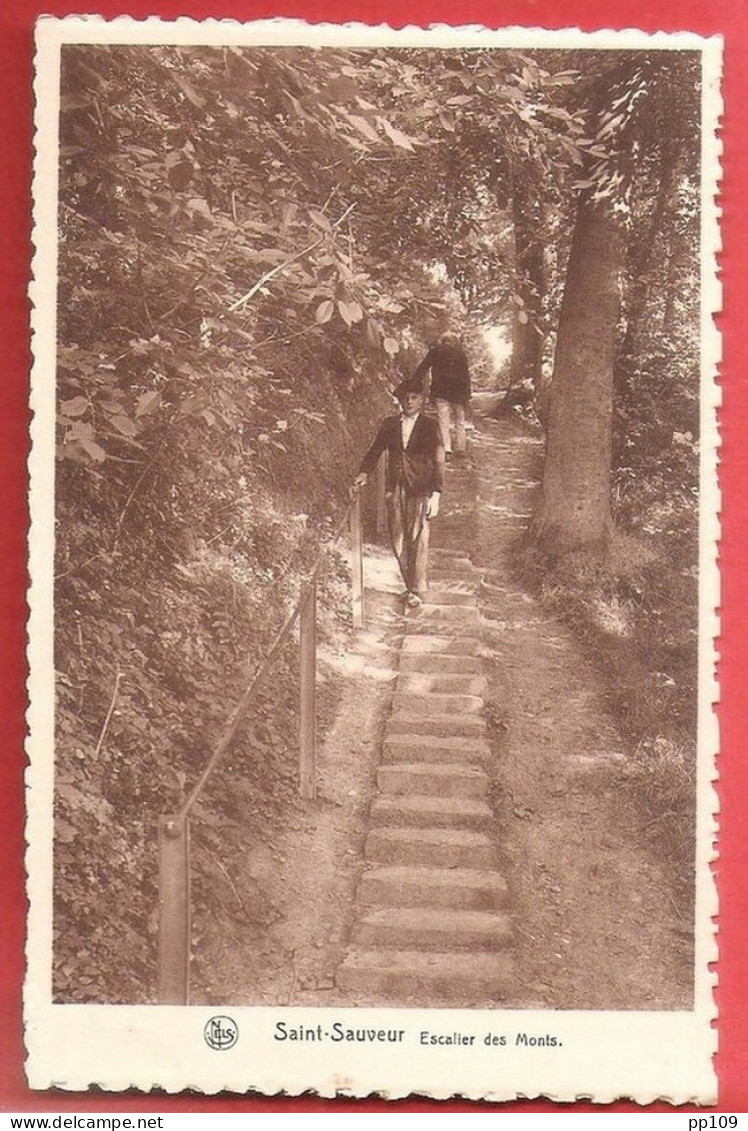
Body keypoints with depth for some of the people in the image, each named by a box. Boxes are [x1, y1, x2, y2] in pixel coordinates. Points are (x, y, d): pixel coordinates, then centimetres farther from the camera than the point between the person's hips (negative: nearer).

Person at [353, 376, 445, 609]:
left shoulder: (430, 426, -2)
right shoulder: (389, 424, 8)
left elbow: (438, 462, -5)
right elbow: (375, 451, 12)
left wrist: (435, 495, -13)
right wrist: (364, 472, -6)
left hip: (420, 489, -4)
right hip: (395, 488, 4)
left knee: (418, 540, -6)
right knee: (398, 540, 6)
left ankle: (418, 591, 5)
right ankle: (410, 585, 20)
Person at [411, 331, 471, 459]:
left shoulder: (435, 351, 5)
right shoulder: (461, 354, 11)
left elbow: (422, 369, 1)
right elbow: (466, 375, 11)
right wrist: (467, 396, 13)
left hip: (441, 391, -2)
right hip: (458, 391, 2)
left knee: (443, 421, -4)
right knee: (459, 421, 12)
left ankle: (446, 449, -18)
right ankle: (460, 448, 11)